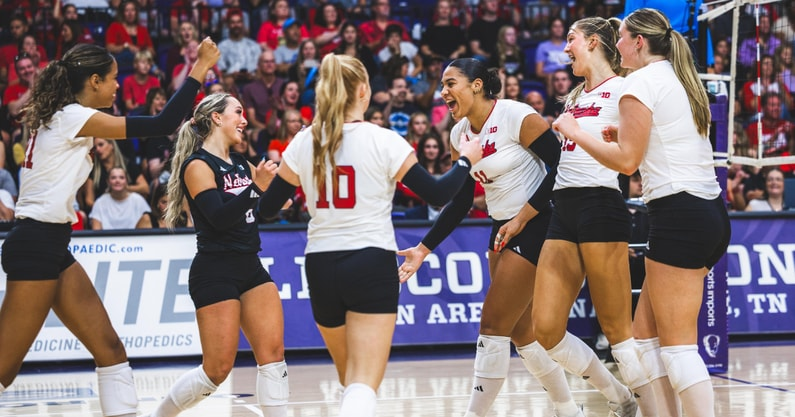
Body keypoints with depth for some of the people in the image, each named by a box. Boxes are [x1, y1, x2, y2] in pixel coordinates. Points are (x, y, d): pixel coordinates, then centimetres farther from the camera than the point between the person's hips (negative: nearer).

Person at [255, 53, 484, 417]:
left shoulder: (303, 143, 2)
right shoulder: (383, 141, -7)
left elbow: (267, 208, 6)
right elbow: (437, 193, -4)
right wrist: (466, 160, 14)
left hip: (321, 266, 4)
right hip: (371, 264, -4)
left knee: (351, 378, 22)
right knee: (364, 385, -11)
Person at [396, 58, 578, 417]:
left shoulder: (517, 117, -17)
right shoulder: (459, 134, 6)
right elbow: (460, 201, 13)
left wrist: (523, 218, -19)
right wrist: (423, 250, 8)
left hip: (536, 226, -9)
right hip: (504, 227, 9)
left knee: (493, 326, -9)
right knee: (519, 331, 12)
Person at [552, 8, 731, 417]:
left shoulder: (641, 81, -7)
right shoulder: (681, 79, 19)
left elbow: (626, 160, -12)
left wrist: (574, 132, -1)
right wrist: (628, 134, 22)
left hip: (678, 214, -9)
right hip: (709, 212, 9)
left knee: (678, 344, -8)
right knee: (646, 334, 12)